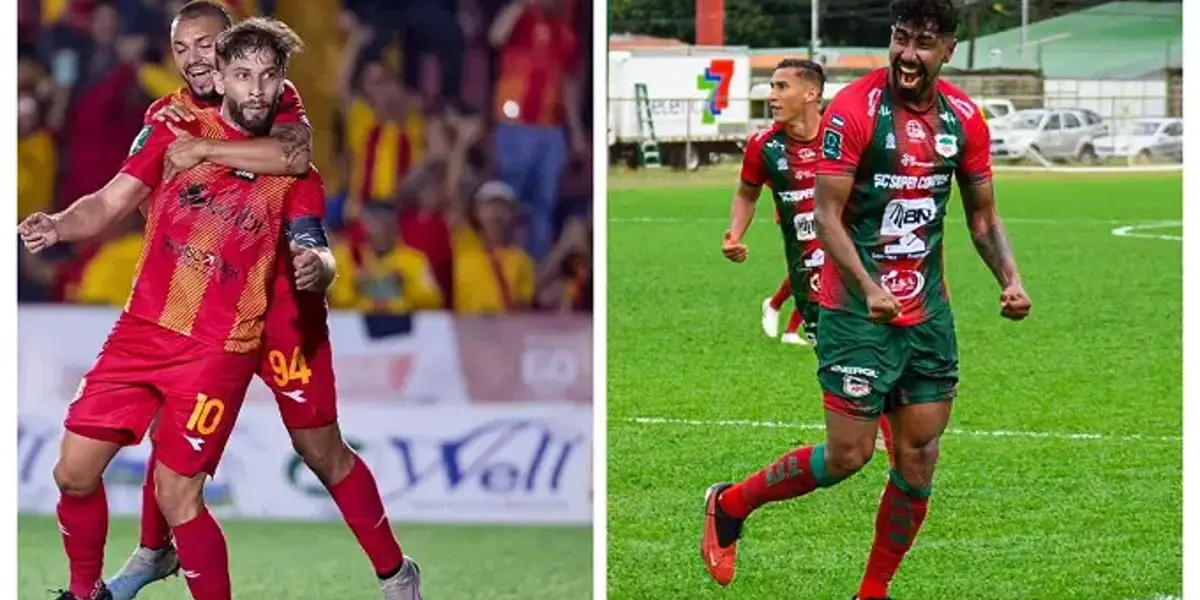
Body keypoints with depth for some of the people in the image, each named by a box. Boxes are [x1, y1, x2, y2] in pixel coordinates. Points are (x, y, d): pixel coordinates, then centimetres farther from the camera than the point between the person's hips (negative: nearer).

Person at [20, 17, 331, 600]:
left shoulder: (294, 173, 2)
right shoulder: (177, 132, 6)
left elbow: (317, 256, -6)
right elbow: (110, 204, 6)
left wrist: (316, 266, -30)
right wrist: (58, 226, -14)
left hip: (218, 350, -3)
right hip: (141, 332, 3)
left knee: (177, 495, -13)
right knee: (75, 474, 3)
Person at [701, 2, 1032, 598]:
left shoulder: (963, 118, 3)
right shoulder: (854, 109, -14)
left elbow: (982, 217, 13)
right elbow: (827, 215, -16)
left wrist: (1009, 278, -5)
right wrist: (867, 287, -30)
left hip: (928, 314, 6)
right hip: (857, 312, -6)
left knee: (918, 459, 4)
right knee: (847, 455, -6)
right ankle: (729, 505, 18)